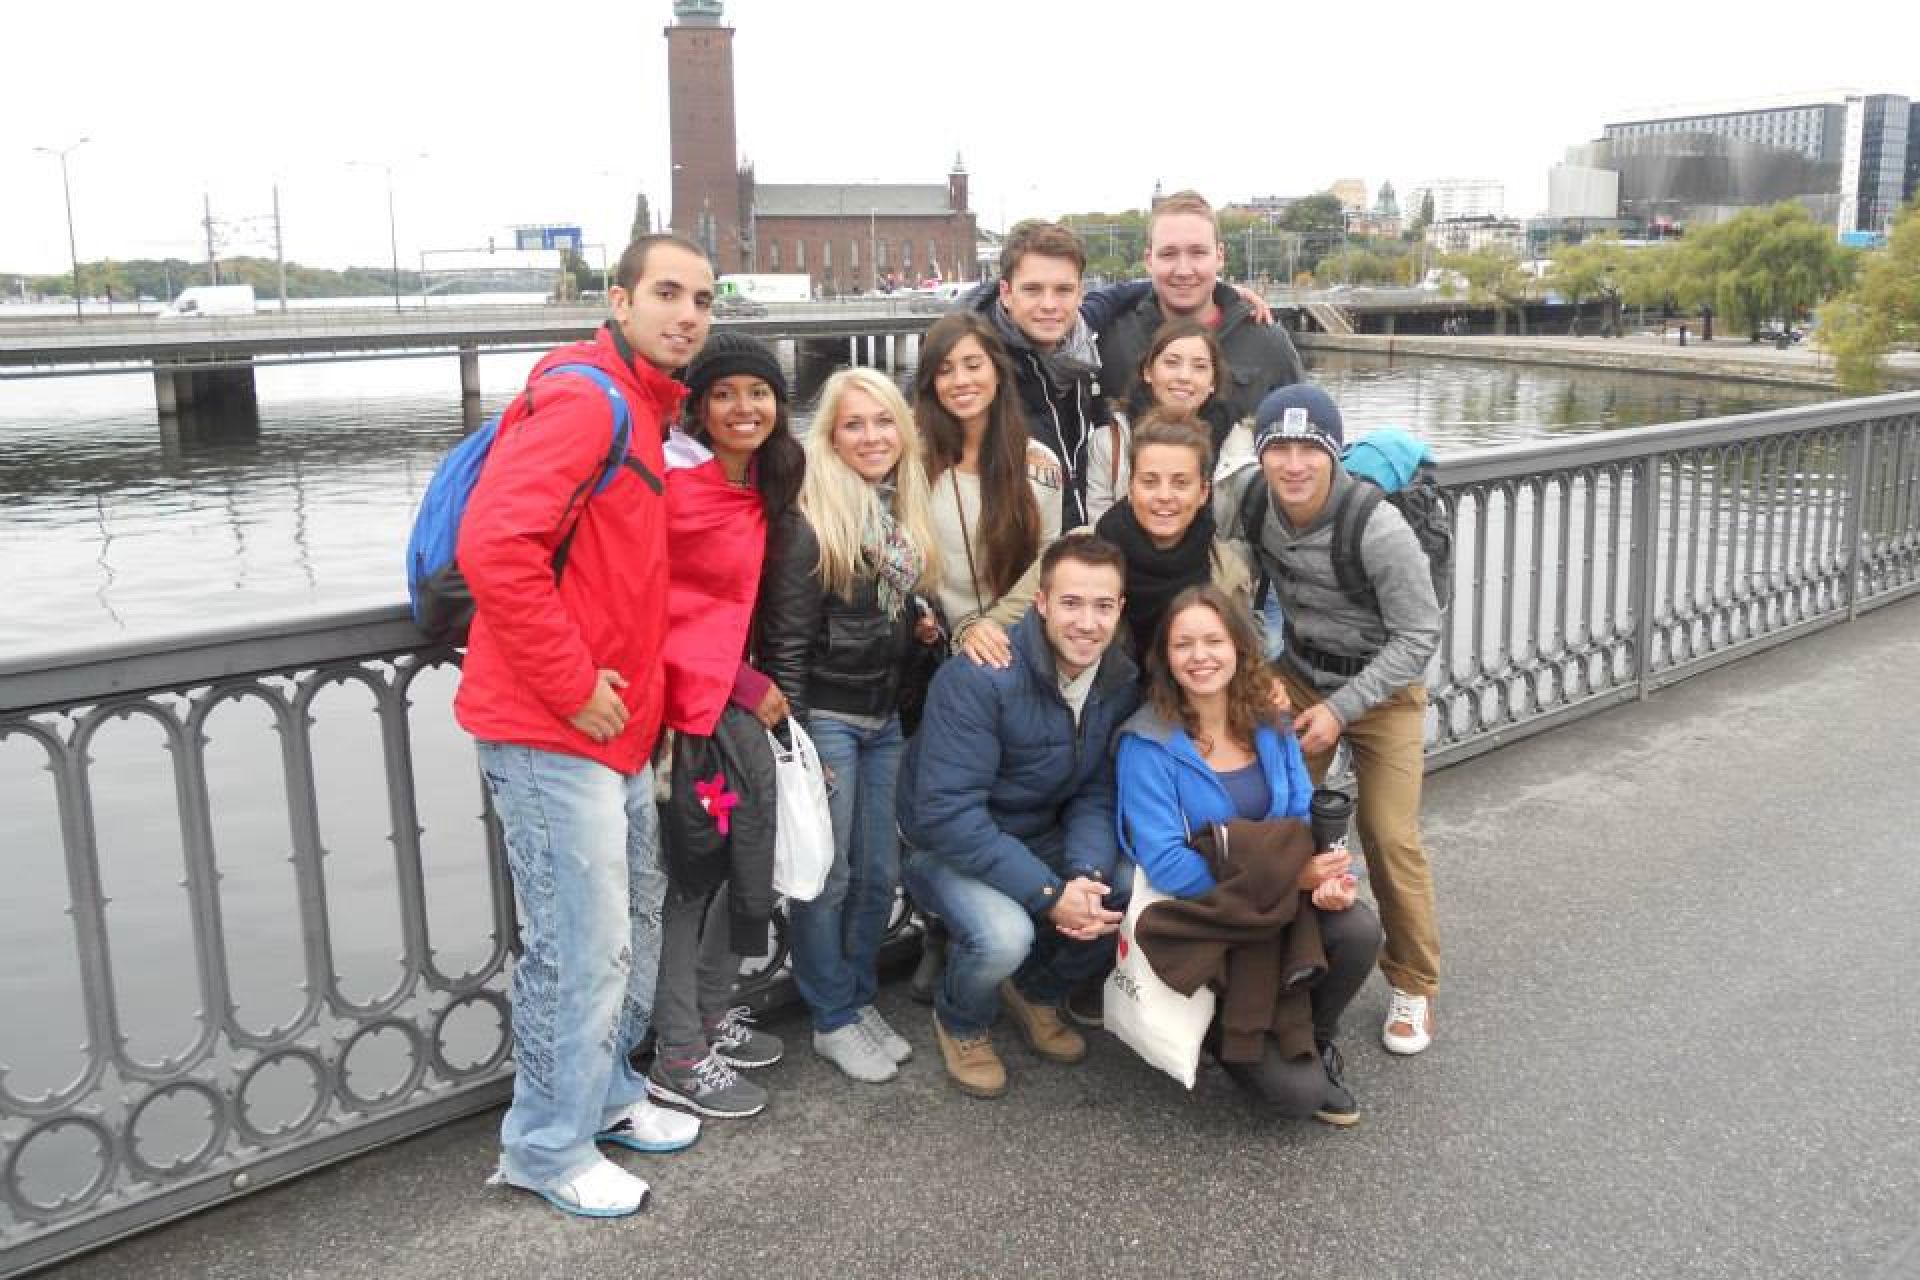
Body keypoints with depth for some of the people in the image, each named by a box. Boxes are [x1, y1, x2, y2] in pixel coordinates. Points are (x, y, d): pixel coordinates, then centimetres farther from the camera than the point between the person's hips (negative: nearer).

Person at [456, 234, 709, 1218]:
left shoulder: (641, 409, 16)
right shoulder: (582, 397, -15)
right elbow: (495, 547, -26)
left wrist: (634, 683, 15)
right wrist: (574, 689, -19)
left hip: (614, 727, 10)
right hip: (551, 730, -10)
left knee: (634, 924, 19)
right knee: (582, 945, -2)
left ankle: (604, 1095, 36)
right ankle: (548, 1148, 15)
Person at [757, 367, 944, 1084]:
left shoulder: (906, 513, 9)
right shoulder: (812, 521, -14)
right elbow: (785, 638, -15)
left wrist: (921, 622, 2)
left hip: (885, 717, 7)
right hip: (825, 716, -7)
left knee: (879, 872, 12)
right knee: (826, 876, 2)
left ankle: (861, 1000, 28)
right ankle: (833, 1021, 16)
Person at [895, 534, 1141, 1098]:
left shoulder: (1122, 682, -7)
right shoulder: (978, 676, -29)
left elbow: (1099, 794, -5)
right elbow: (947, 811, -31)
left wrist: (1089, 875, -26)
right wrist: (1049, 894, -34)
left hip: (1041, 837, 6)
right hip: (949, 845, -6)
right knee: (1004, 934, -33)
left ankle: (1037, 991, 17)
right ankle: (960, 1024, 5)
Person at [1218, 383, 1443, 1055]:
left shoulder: (1379, 529, -30)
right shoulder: (1247, 495, -19)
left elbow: (1419, 635, -20)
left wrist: (1340, 708, -23)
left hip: (1381, 687, -4)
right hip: (1298, 673, 4)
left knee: (1389, 837, -6)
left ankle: (1414, 985, 13)